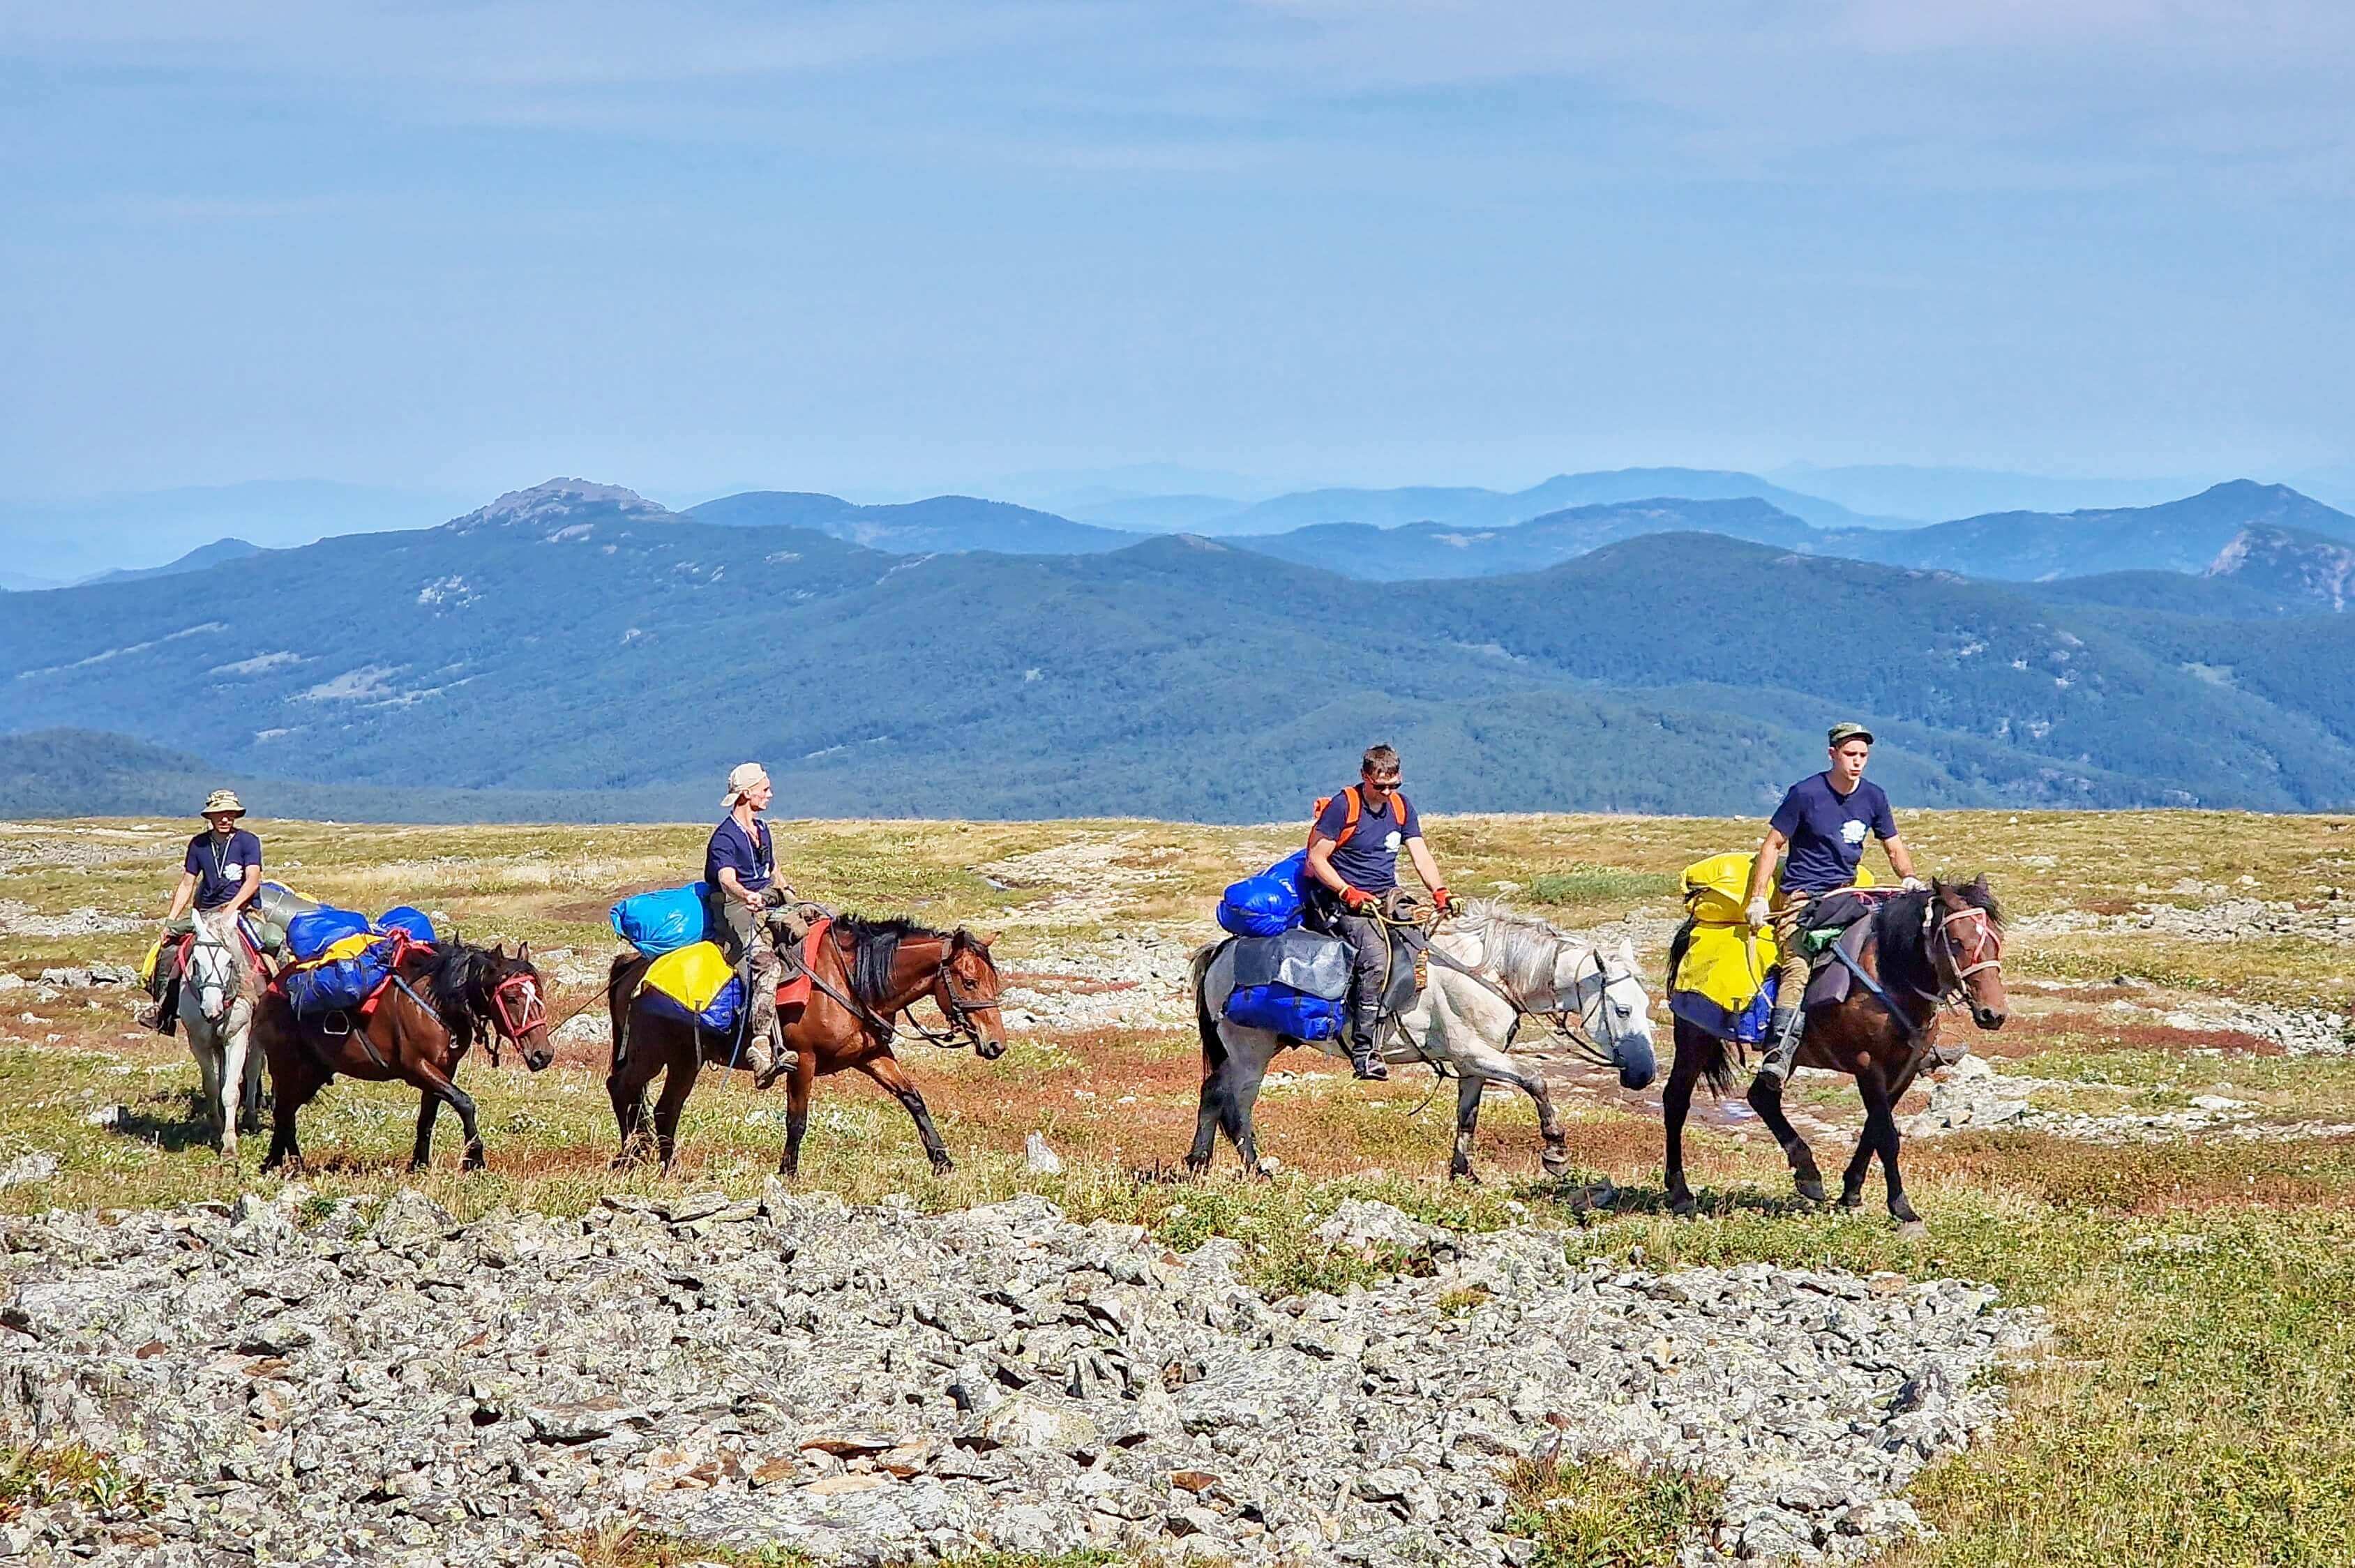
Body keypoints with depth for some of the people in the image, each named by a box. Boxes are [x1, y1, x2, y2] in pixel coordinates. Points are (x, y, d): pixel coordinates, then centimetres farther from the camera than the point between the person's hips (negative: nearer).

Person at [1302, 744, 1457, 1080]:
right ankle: (1364, 1052, -30)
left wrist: (1439, 892, -12)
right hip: (1346, 901, -8)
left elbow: (1420, 855, 6)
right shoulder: (1342, 807, -9)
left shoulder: (1401, 807, 9)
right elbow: (1316, 859, -9)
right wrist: (1349, 894, -20)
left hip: (1388, 897, 8)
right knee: (1375, 958, -28)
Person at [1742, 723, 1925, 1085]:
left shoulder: (1873, 798, 7)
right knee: (1798, 967, -28)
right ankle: (1777, 1056, -39)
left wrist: (1910, 878, -8)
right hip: (1802, 899, -6)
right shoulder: (1805, 794, -7)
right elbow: (1772, 845, -3)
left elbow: (1895, 849, 14)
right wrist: (1757, 898, -11)